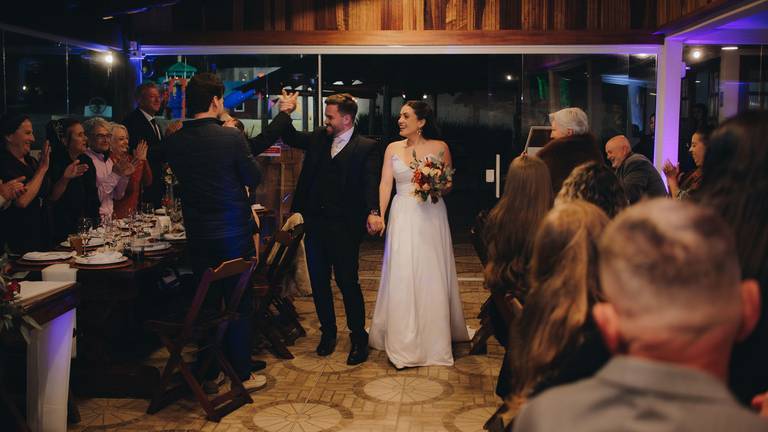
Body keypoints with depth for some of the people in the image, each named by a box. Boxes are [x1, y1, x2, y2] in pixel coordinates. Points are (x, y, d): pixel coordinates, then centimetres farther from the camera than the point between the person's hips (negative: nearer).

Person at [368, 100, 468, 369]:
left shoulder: (439, 148, 1)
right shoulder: (393, 148, 7)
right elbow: (385, 184, 0)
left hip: (431, 216, -2)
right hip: (403, 216, 2)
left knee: (432, 276, 4)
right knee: (401, 277, 1)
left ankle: (434, 342, 19)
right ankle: (404, 344, 10)